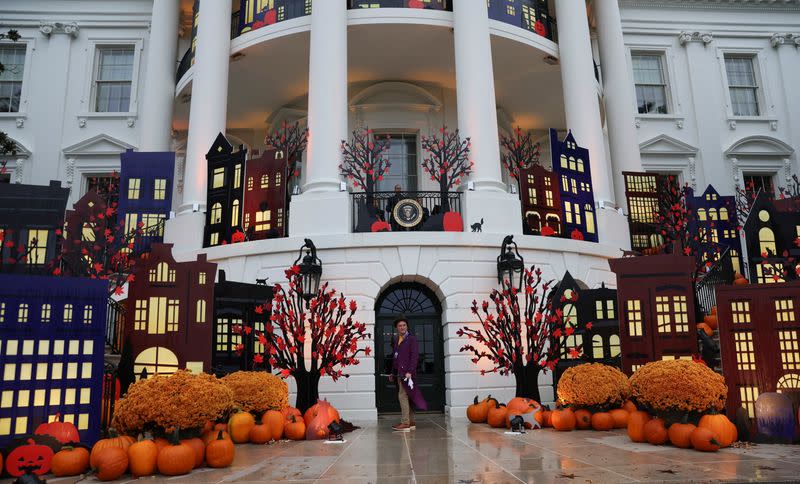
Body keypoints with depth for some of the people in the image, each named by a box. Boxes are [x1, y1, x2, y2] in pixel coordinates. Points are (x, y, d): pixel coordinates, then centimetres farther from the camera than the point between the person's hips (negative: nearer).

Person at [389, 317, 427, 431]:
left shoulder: (411, 339, -4)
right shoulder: (396, 341, 17)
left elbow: (415, 356, -11)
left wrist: (409, 371, -18)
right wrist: (393, 373, 16)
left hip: (407, 372, -7)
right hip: (399, 373, 7)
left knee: (403, 396, -13)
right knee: (406, 397, 9)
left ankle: (405, 423, -12)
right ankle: (411, 422, 15)